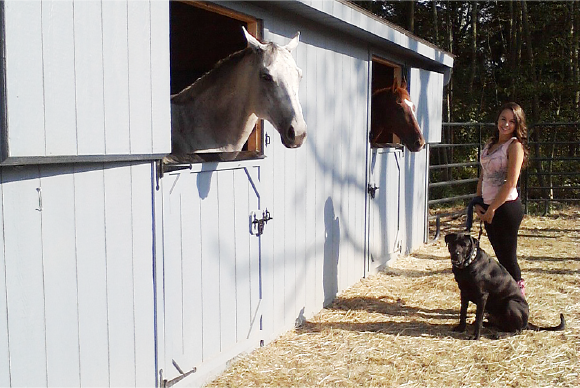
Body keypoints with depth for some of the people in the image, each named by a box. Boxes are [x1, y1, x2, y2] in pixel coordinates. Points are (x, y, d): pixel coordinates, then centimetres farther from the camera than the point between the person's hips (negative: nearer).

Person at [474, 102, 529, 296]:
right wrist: (478, 203, 5)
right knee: (501, 256, 15)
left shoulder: (515, 146, -11)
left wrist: (492, 209, -13)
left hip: (506, 206, -8)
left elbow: (511, 183, -17)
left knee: (508, 257, 0)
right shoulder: (491, 144, 13)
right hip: (489, 207, 8)